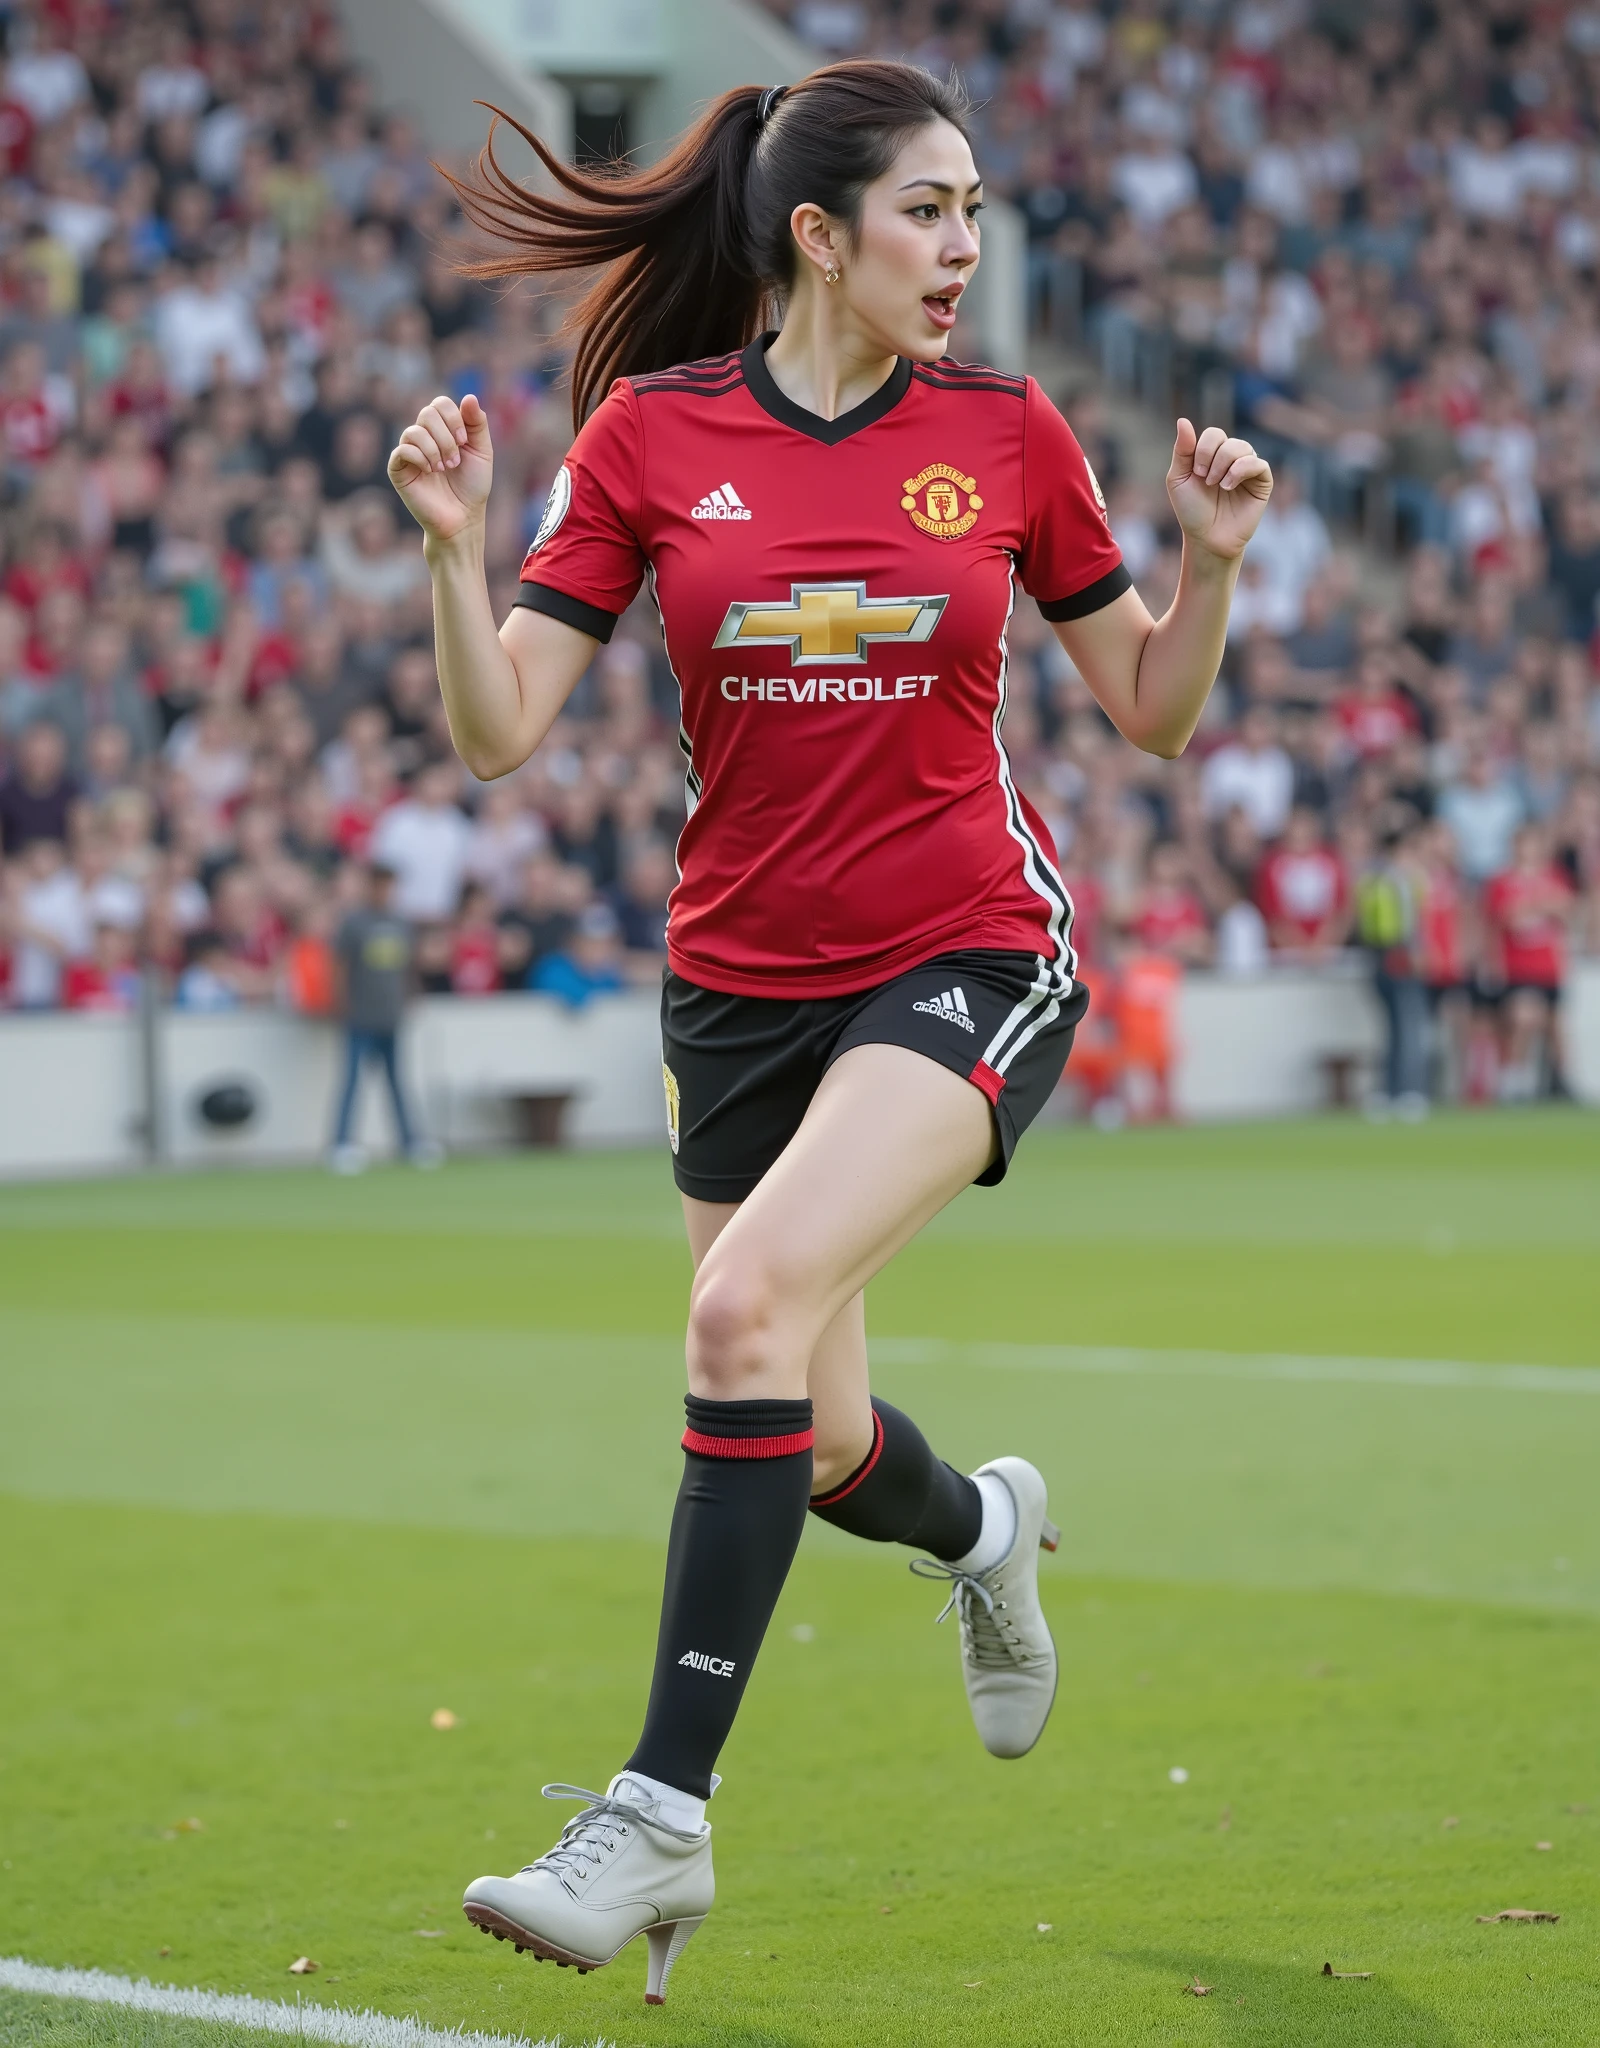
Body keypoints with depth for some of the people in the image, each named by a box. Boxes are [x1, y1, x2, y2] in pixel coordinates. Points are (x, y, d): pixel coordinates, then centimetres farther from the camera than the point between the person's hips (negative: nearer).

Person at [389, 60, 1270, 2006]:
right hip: (743, 976, 2)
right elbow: (497, 734, -6)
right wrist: (451, 545, -21)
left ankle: (660, 1815, -20)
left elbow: (1152, 711, 8)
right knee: (819, 1451, 8)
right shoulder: (652, 433, -3)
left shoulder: (1006, 433, -1)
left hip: (969, 957, -2)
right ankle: (983, 1525, 48)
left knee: (749, 1305, -26)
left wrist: (1213, 559, -9)